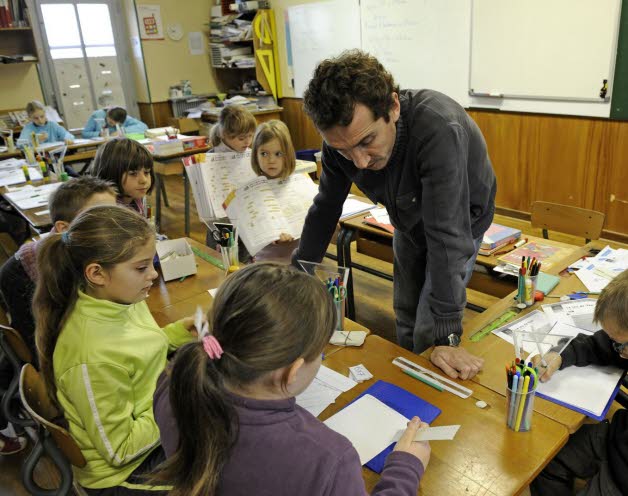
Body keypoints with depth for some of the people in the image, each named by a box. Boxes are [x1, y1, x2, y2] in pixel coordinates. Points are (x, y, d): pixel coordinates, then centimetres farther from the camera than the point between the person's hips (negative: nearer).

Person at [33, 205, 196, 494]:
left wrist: (180, 331, -7)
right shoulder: (93, 358, -34)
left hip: (156, 428, 7)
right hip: (124, 472, -7)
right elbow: (120, 451, -23)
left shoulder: (121, 299, -11)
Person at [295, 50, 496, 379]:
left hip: (461, 221, -5)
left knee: (428, 336, -5)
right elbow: (325, 209, -10)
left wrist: (447, 337, -40)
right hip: (409, 225, 5)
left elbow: (446, 234, -43)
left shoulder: (438, 129, -43)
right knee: (406, 319, 18)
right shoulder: (342, 136, -24)